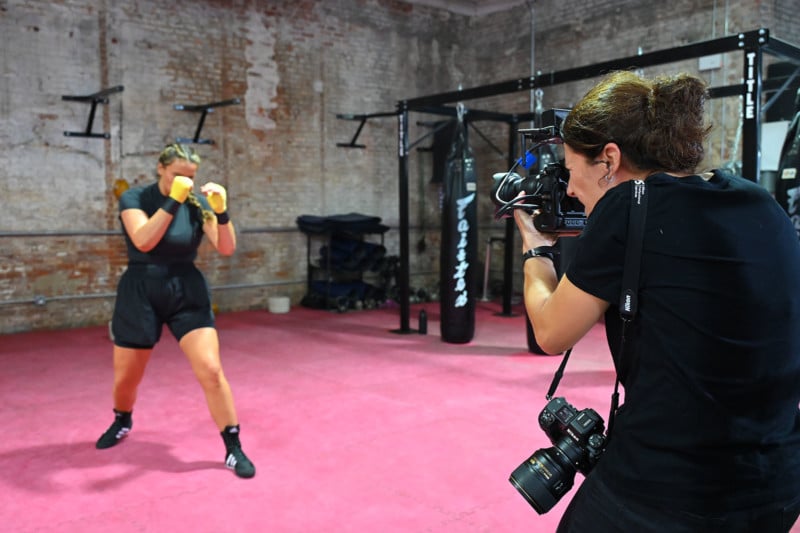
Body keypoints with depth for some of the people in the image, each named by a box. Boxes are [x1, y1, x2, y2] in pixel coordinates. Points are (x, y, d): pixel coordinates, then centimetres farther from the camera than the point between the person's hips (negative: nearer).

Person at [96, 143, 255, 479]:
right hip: (140, 294, 0)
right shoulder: (134, 198, -7)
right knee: (125, 379, 13)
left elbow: (226, 249, -12)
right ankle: (122, 422, 48)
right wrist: (173, 200, -30)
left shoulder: (197, 202, -3)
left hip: (188, 293, 0)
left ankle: (233, 449, 1)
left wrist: (221, 211, -27)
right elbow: (143, 241, -25)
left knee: (211, 371, -12)